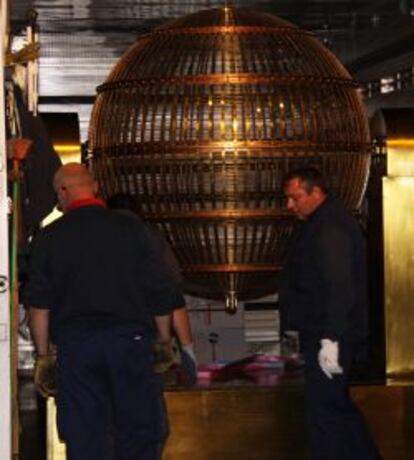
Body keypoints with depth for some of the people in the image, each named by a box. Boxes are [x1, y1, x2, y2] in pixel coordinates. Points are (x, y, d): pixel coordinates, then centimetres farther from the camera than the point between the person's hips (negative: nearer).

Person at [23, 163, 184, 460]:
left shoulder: (50, 236, 2)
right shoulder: (131, 229, 3)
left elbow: (38, 302, 0)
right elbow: (160, 292, 4)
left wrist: (43, 353, 8)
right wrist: (166, 340, 14)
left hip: (75, 343, 0)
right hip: (130, 338, 0)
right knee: (139, 435, 7)